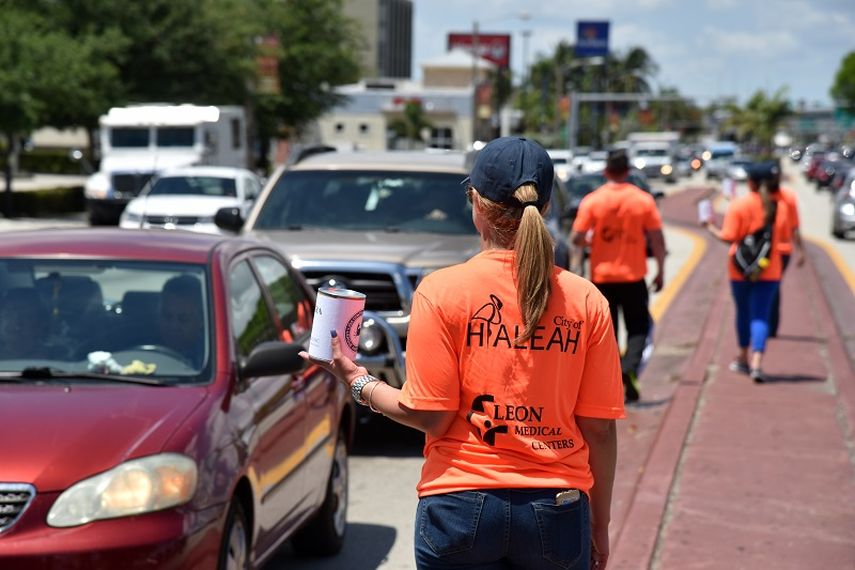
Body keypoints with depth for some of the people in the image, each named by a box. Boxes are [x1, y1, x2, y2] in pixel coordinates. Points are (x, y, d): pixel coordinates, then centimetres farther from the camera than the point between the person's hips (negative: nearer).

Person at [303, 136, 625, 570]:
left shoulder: (442, 290, -7)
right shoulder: (586, 300, -2)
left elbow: (428, 415, -9)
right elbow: (600, 428, 0)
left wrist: (357, 380, 7)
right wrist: (599, 524, 10)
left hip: (463, 505, -1)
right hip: (557, 513, 2)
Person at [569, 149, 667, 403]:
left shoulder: (591, 201, -4)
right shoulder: (643, 200, -2)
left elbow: (577, 238, -8)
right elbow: (657, 239, -2)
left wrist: (576, 267, 2)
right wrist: (660, 271, 7)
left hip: (602, 276, 0)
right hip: (634, 276, 0)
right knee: (638, 327, 10)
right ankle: (630, 368, -14)